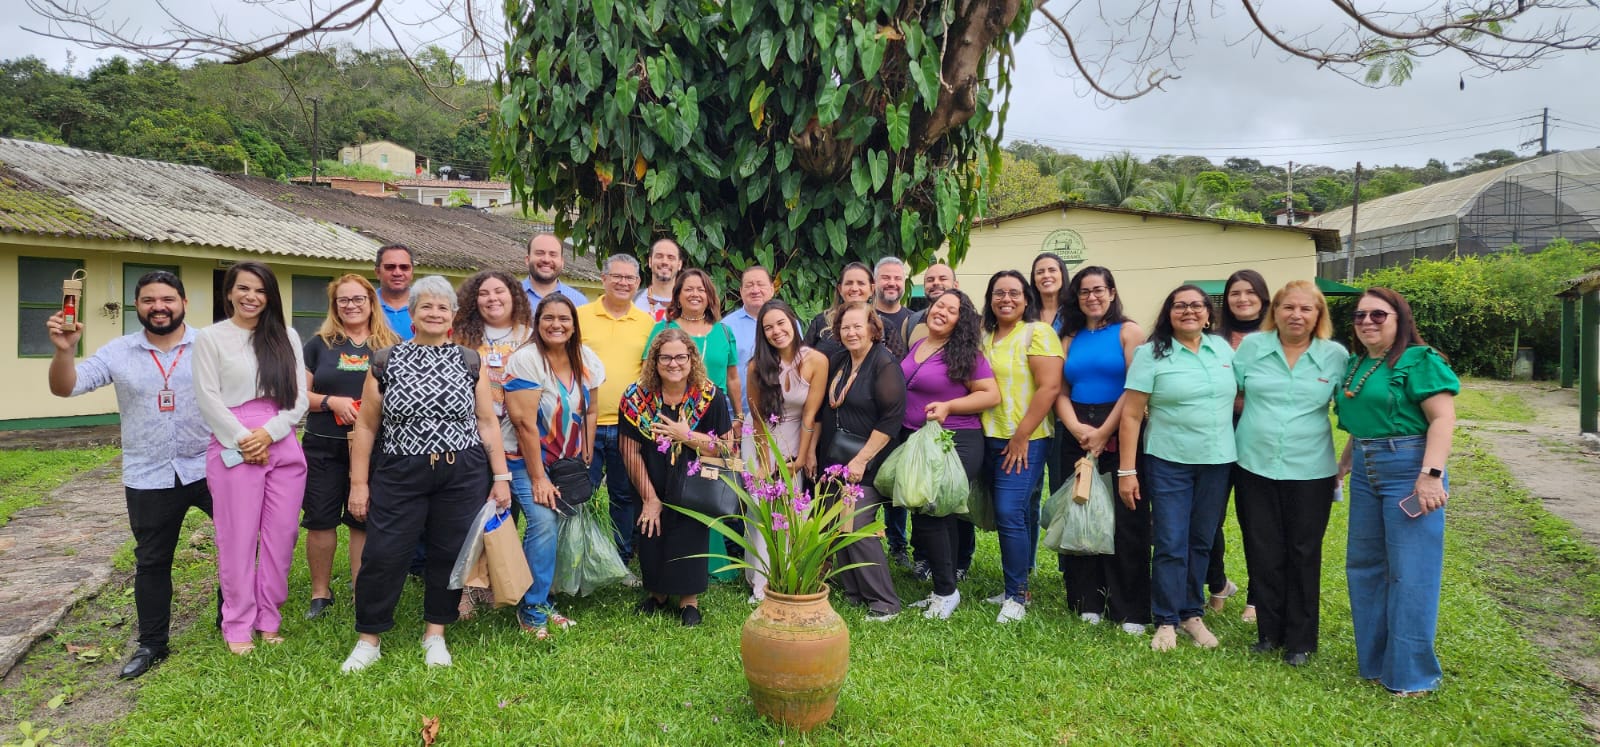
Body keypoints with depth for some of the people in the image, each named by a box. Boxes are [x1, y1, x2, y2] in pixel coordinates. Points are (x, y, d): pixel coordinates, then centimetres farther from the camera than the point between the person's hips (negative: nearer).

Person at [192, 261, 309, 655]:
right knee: (238, 539, 2)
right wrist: (243, 440, -10)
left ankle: (269, 619, 18)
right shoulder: (211, 337, 3)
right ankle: (238, 625, 14)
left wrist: (268, 433, -9)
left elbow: (299, 396, 5)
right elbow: (208, 399, -3)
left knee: (280, 536, 5)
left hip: (283, 446, 3)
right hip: (234, 448, -3)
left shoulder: (286, 337, 11)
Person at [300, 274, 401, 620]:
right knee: (320, 520, 6)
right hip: (323, 447, 1)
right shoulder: (319, 344, 5)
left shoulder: (391, 346, 4)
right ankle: (321, 592, 23)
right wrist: (331, 401, -14)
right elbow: (299, 394, 4)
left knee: (363, 521, 5)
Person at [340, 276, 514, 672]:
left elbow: (488, 422, 5)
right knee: (383, 555, 0)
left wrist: (501, 477, 1)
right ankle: (368, 639, 18)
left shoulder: (470, 362, 6)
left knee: (449, 554, 6)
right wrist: (358, 483, 2)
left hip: (462, 476, 1)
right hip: (400, 475, 0)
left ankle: (435, 634, 24)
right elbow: (366, 426, 6)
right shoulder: (385, 362, 4)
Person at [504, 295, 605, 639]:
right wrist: (538, 478, -18)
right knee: (543, 522, -20)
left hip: (567, 462, 5)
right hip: (526, 459, -5)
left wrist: (586, 461, 4)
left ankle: (540, 601, 17)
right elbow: (525, 423, -19)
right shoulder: (525, 359, -17)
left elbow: (589, 412, 9)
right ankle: (533, 611, -4)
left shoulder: (585, 360, 0)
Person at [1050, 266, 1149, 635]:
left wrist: (1104, 432, -13)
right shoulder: (1070, 337, 14)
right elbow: (1061, 392, 8)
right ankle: (1087, 602, 17)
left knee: (1125, 522, -3)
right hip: (1077, 436, 4)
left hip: (1120, 435, -4)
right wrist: (1077, 429, -9)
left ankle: (1130, 610, 6)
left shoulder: (1128, 331, 0)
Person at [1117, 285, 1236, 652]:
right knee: (1171, 545, -1)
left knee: (1201, 543, 12)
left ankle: (1192, 614, 26)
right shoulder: (1151, 353, -6)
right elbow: (1131, 415, -9)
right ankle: (1166, 621, 12)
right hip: (1169, 463, -4)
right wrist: (1126, 471, -13)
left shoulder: (1223, 348, 7)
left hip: (1217, 462, 4)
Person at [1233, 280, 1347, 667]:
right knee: (1263, 554, 8)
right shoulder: (1252, 346, 0)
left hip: (1310, 472, -1)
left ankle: (1300, 640, 21)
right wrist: (1257, 421, 2)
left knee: (1303, 555, 7)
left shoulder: (1336, 356, -1)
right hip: (1255, 468, 1)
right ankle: (1269, 631, 23)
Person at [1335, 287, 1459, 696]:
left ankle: (1411, 673, 10)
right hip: (1365, 472, 8)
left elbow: (1443, 419, -17)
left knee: (1409, 572, -2)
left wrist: (1431, 474, -24)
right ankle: (1374, 660, 27)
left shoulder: (1420, 361, -10)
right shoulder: (1354, 364, 12)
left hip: (1408, 469, -8)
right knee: (1363, 566, 13)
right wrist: (1343, 462, 19)